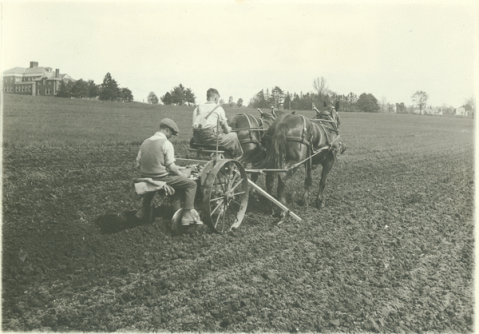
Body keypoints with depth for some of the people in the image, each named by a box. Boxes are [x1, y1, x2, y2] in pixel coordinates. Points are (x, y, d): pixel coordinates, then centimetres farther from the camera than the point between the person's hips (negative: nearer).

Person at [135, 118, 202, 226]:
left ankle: (143, 210, 41)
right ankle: (187, 216, -5)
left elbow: (138, 163, 9)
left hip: (146, 180, 7)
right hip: (162, 179, -7)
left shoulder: (145, 142, 7)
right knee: (191, 184, 2)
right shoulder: (166, 143, -11)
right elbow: (171, 167, -14)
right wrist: (182, 174, 1)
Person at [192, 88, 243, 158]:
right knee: (233, 135, 14)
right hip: (210, 138, -6)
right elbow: (227, 130, 6)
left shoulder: (197, 108, 16)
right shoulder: (218, 108, 4)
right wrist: (229, 129, 31)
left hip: (197, 139, 6)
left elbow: (195, 125, 13)